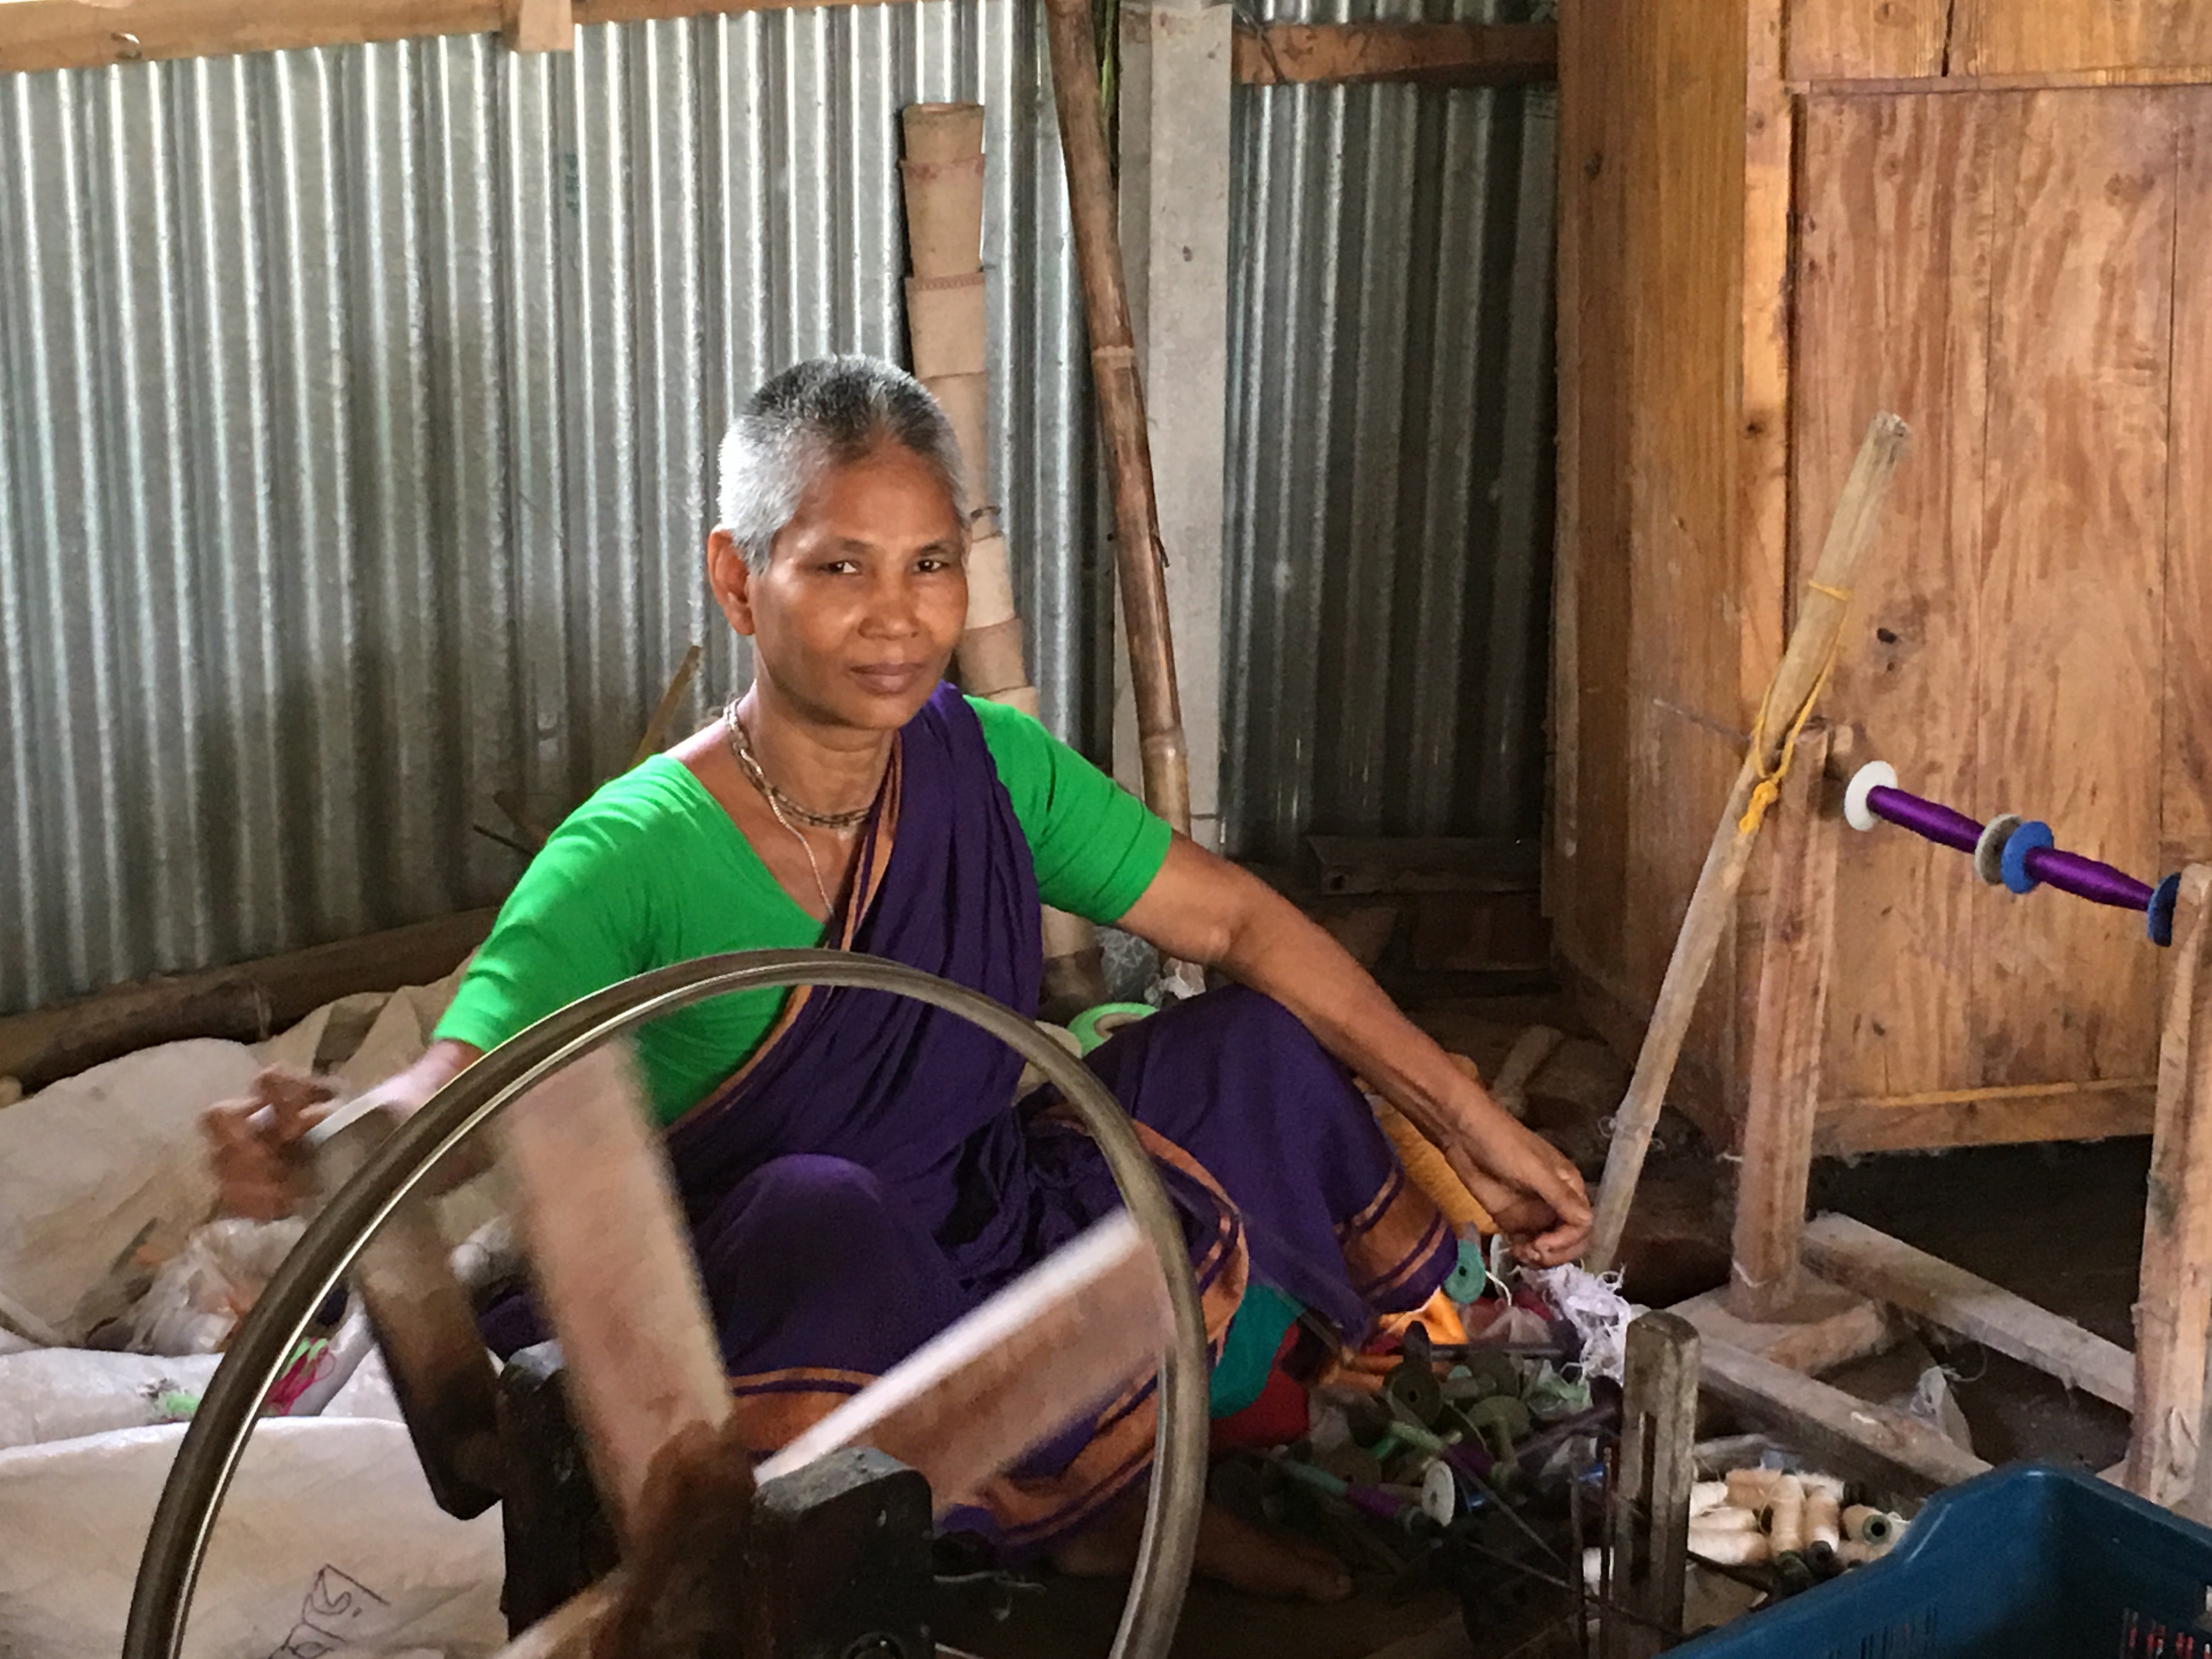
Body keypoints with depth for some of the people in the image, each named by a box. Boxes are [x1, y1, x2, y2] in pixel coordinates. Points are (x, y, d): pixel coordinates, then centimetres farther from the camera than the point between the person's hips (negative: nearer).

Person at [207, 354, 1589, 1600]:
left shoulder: (986, 765, -7)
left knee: (1252, 1049, -4)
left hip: (970, 1243, 7)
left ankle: (1118, 1494, 11)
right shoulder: (635, 855, -23)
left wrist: (1471, 1121, -4)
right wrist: (315, 1143, -58)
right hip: (757, 1329, -7)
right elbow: (453, 1097, -34)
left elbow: (1241, 923, -1)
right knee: (815, 1211, -39)